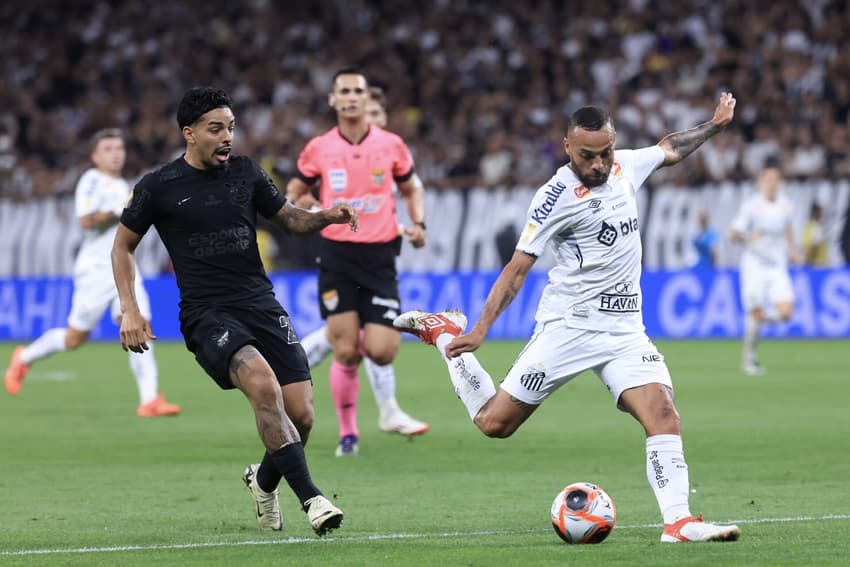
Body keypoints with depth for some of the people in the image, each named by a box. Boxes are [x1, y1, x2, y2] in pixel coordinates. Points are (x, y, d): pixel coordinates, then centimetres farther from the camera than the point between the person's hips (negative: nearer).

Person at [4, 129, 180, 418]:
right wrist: (121, 210, -24)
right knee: (75, 338, 2)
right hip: (95, 269, -7)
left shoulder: (123, 186, 19)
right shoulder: (92, 181, -7)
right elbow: (86, 221, -20)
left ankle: (150, 401, -20)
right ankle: (25, 358, 29)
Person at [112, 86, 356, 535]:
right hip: (206, 312, -4)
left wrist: (325, 217, 0)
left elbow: (287, 218, 22)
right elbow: (122, 246, 11)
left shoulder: (245, 172, 9)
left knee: (300, 415, -6)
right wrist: (129, 311, 2)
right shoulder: (158, 187, -1)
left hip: (261, 304, 4)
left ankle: (264, 481, 27)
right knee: (263, 384, -31)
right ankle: (310, 498, -30)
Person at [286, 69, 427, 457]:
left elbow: (411, 189, 16)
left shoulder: (391, 145, 2)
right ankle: (348, 433, 11)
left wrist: (417, 224, -2)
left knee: (380, 352, -8)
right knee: (345, 353, -6)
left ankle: (391, 331, 31)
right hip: (336, 254, 0)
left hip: (379, 255, 0)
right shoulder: (318, 149, 1)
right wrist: (293, 207, -7)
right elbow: (297, 188, 16)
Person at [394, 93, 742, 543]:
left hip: (624, 329, 5)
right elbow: (518, 267, -12)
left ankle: (677, 521, -20)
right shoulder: (557, 198, -14)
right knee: (494, 423, -1)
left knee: (662, 412, -17)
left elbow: (669, 150, 29)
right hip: (568, 326, -5)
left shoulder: (624, 166, 5)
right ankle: (444, 333, 21)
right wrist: (479, 330, -18)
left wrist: (714, 125, 27)